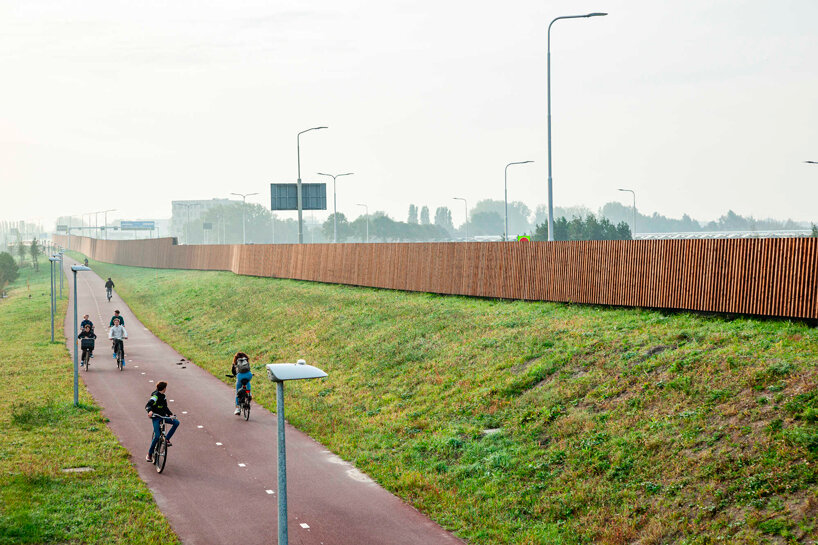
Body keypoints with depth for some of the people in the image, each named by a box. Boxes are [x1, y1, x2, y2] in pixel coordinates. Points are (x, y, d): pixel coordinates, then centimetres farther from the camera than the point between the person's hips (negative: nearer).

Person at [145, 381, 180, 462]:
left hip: (163, 416, 8)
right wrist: (150, 411, -47)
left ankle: (166, 439, 3)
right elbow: (147, 405, -27)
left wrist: (170, 414, 9)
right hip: (156, 417, -8)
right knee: (157, 436, -16)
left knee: (176, 422, -8)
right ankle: (149, 454, -2)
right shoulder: (155, 396, -16)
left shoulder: (163, 396, 12)